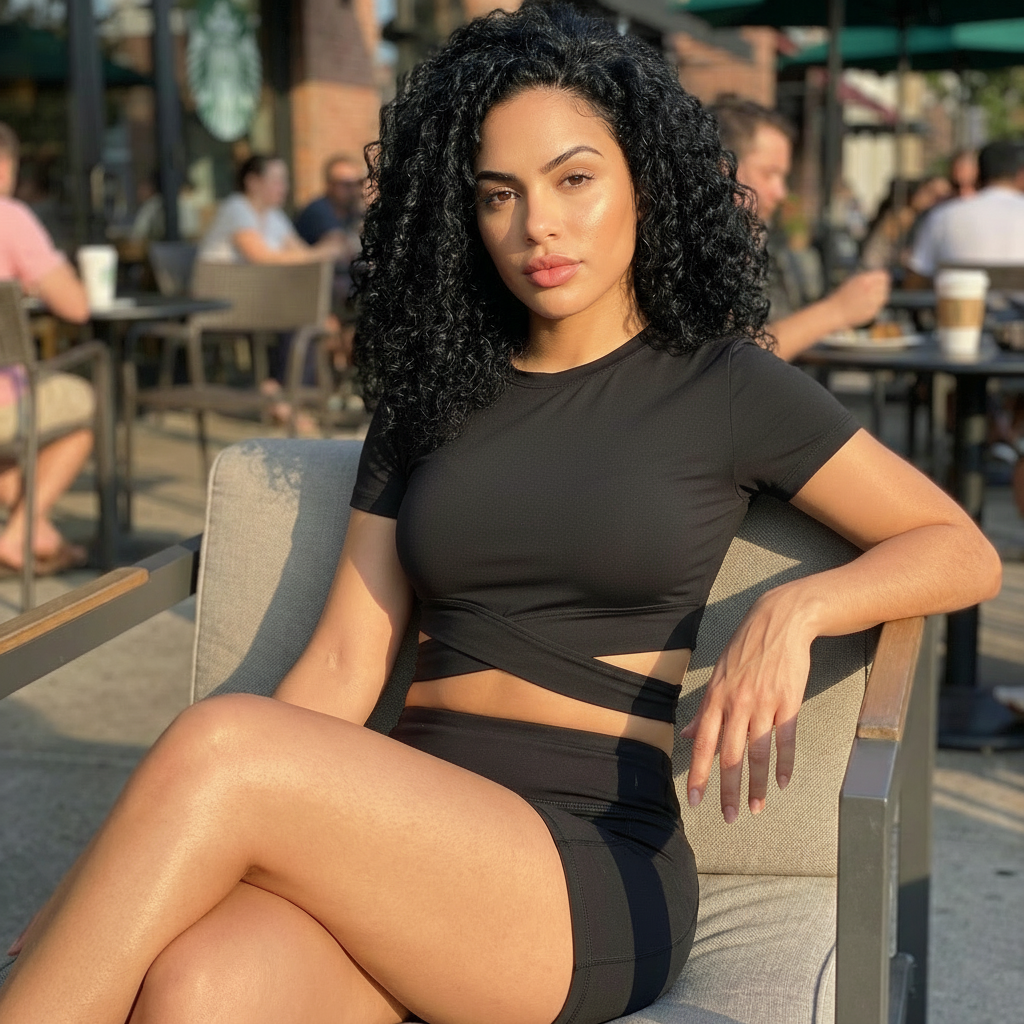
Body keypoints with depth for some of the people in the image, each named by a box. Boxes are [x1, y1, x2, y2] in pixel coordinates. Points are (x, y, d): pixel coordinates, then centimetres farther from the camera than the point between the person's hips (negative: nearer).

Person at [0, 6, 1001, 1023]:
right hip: (401, 842, 3)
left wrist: (792, 610, -11)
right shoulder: (431, 392, 17)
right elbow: (343, 668, 11)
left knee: (213, 746, -29)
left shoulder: (721, 385, 7)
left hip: (591, 870, -3)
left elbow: (964, 553, 10)